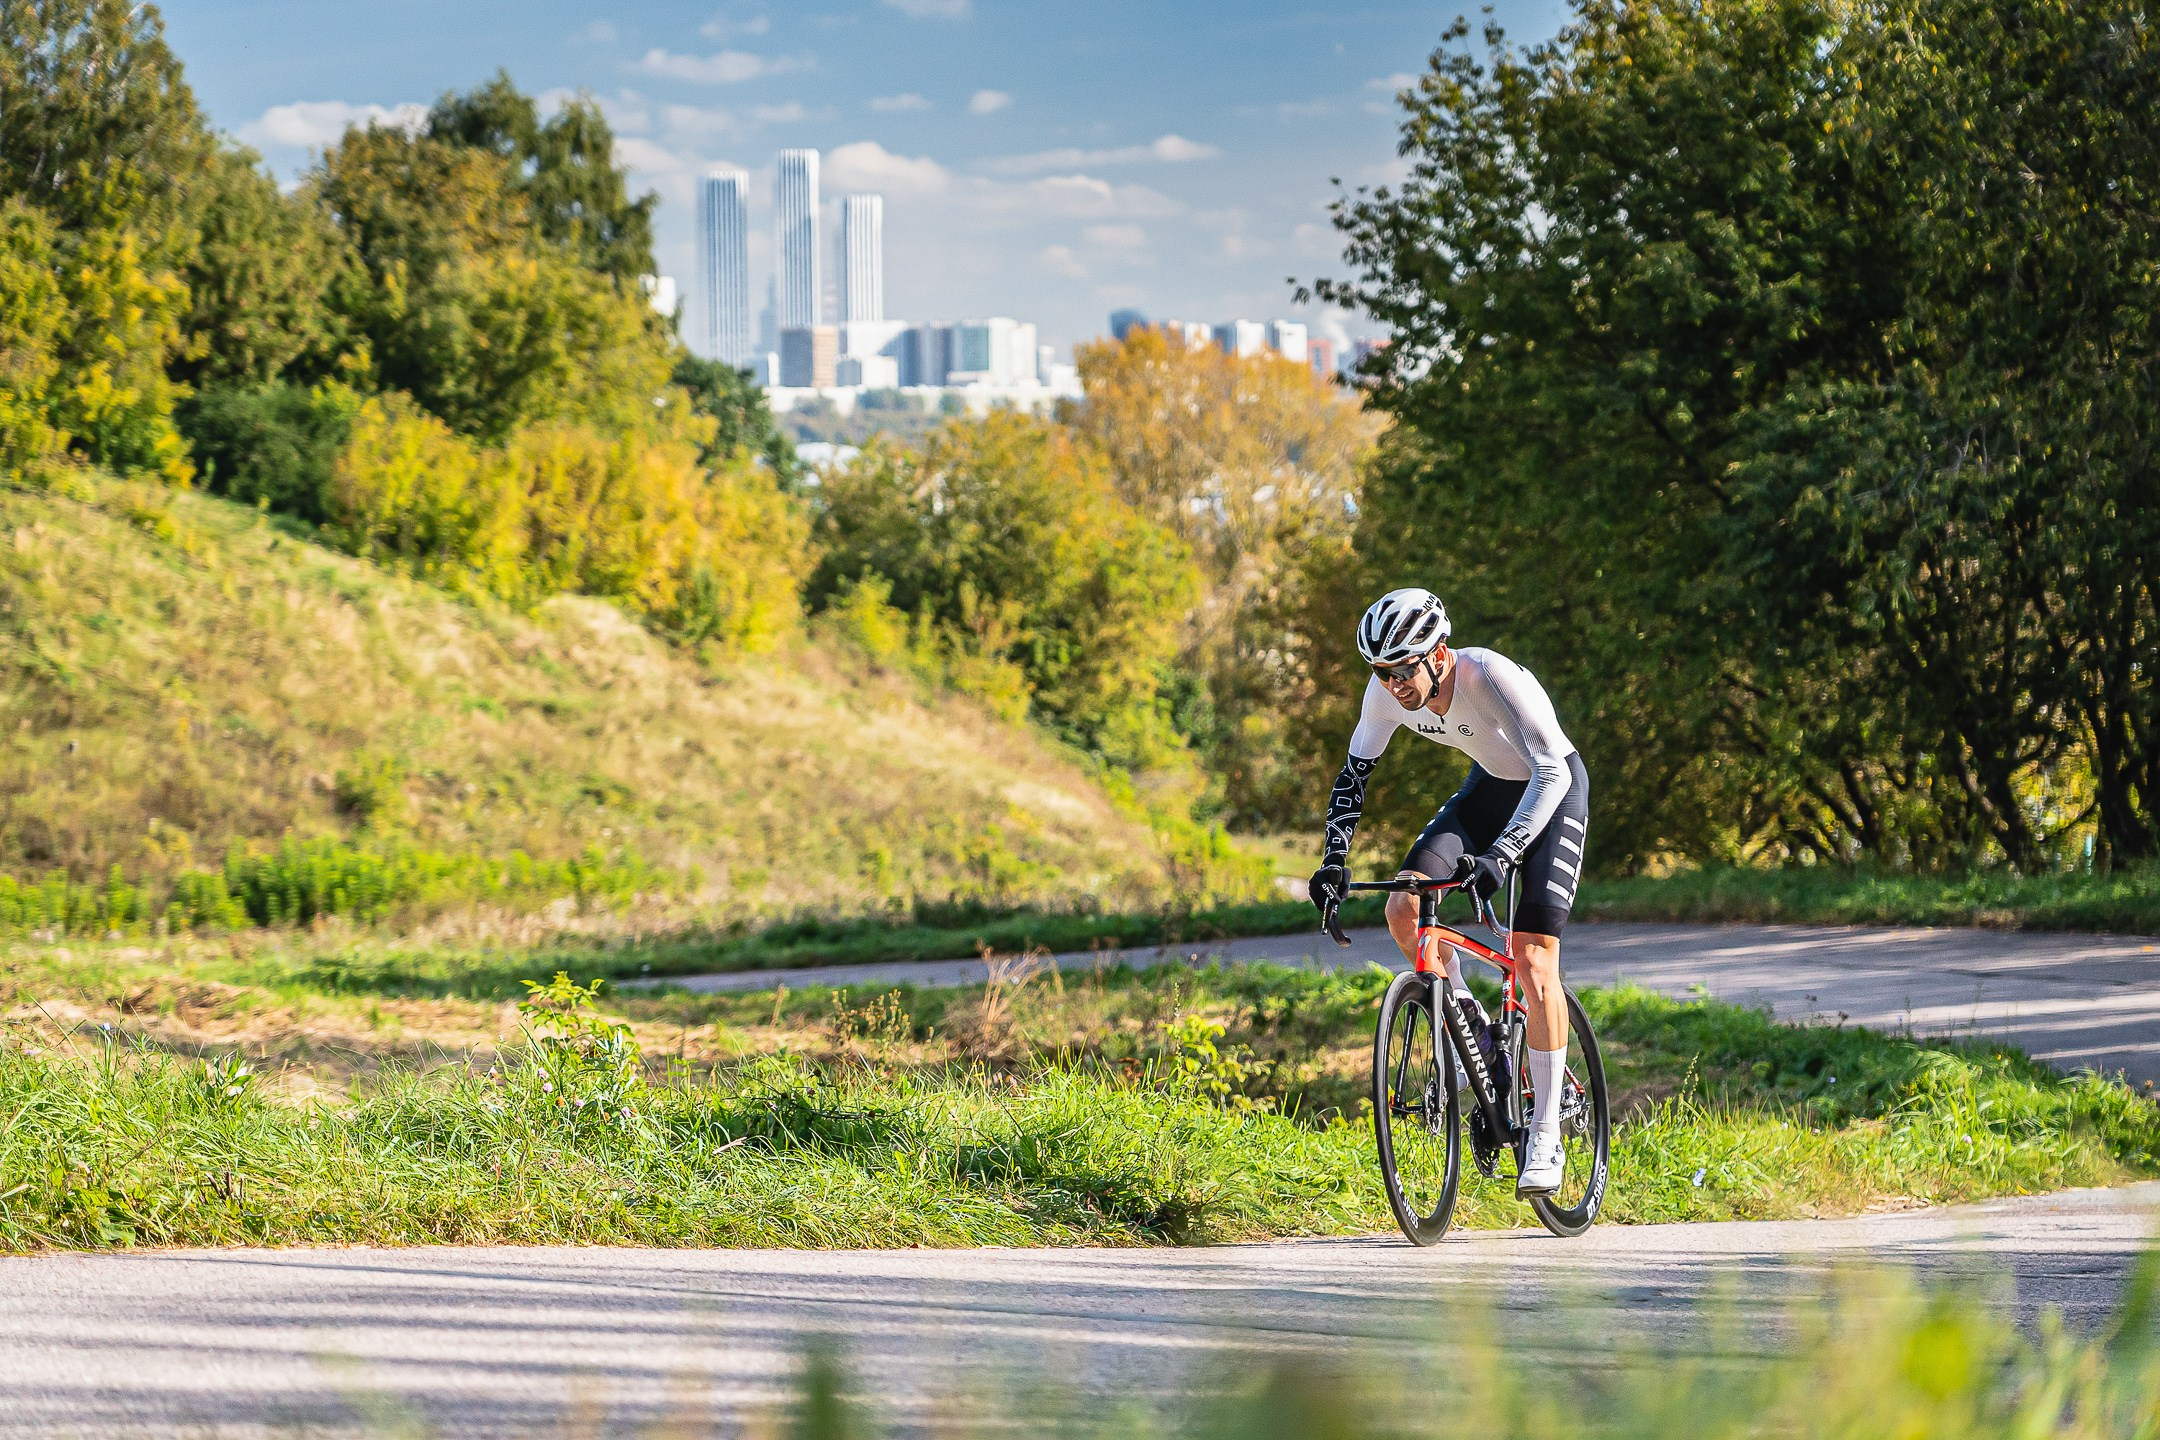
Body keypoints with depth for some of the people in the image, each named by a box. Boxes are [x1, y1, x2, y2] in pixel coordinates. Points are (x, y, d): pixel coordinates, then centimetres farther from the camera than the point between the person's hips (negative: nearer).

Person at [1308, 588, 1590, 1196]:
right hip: (1488, 786, 6)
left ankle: (1546, 1138, -10)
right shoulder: (1389, 689, -18)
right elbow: (1356, 770, -3)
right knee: (1404, 907, -18)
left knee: (1533, 961, -16)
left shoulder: (1491, 676, -35)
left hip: (1554, 790, -6)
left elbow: (1551, 769, -40)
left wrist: (1498, 856, -51)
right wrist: (1334, 862, -13)